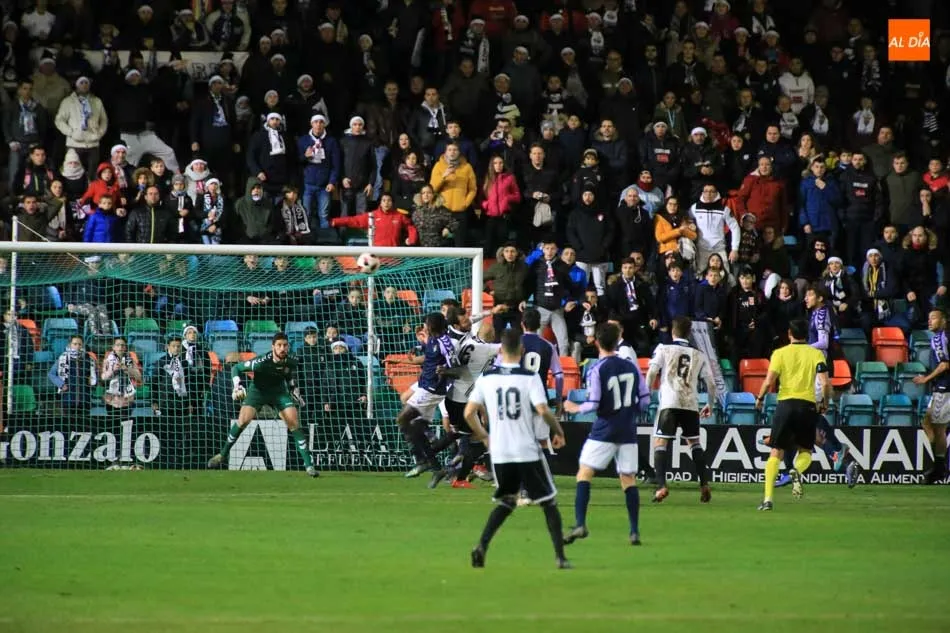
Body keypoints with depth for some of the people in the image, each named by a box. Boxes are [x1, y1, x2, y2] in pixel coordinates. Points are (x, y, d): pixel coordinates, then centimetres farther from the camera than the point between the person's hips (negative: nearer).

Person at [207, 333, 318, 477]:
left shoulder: (292, 361, -16)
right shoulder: (262, 361, -29)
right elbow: (236, 368, -18)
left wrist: (295, 390, 4)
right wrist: (237, 386, -30)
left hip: (279, 391, 3)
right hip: (258, 390, -3)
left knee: (294, 422, -12)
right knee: (243, 420, -22)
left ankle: (309, 465, -8)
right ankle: (223, 454, -2)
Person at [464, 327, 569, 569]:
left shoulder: (486, 377, 1)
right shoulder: (529, 377, -9)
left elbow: (469, 413, 3)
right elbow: (543, 411, -18)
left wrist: (483, 436, 18)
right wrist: (559, 431, -1)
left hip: (499, 452, 3)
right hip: (527, 451, -3)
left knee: (506, 502, 20)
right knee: (549, 502, 9)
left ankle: (481, 546, 2)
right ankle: (560, 556, 4)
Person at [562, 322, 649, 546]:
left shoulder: (596, 370, -10)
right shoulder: (631, 367, 5)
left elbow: (593, 404, -13)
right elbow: (645, 399, 7)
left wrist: (576, 408, 6)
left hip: (604, 429, -5)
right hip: (628, 431, 5)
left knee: (584, 473, 1)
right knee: (628, 478, 8)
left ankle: (580, 524, -13)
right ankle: (635, 532, 5)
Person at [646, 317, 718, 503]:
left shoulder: (664, 350, 6)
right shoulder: (699, 355, 14)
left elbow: (651, 372, -7)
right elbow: (711, 383, 13)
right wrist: (710, 404, 26)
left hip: (669, 403, -3)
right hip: (691, 404, 3)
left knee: (660, 442, -3)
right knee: (694, 442, 21)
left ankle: (661, 486, -19)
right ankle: (704, 484, 14)